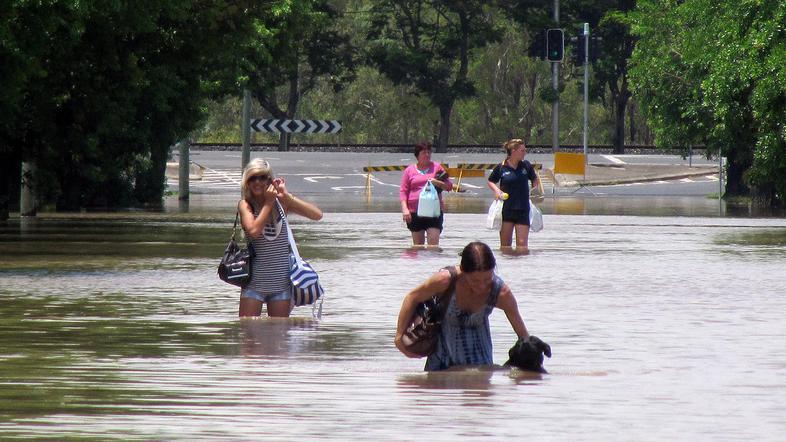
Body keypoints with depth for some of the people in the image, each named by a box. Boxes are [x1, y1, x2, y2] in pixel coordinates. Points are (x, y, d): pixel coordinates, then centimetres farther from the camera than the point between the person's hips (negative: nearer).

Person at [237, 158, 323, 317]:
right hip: (255, 281, -2)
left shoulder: (281, 202, 1)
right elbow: (254, 231, -22)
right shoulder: (245, 204, -4)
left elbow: (317, 215, -10)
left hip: (281, 281, 2)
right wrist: (269, 202, -14)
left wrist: (286, 196, -15)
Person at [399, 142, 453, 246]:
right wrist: (405, 209, -6)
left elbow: (449, 186, 10)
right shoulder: (409, 170, 10)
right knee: (418, 245, 6)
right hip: (415, 212, 1)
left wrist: (438, 183, -10)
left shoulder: (437, 167, 10)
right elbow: (403, 191, 7)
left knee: (433, 243, -12)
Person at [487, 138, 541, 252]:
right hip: (506, 208, -1)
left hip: (523, 209, 1)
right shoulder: (501, 167, -4)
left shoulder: (526, 165, 2)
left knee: (522, 245, -5)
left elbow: (535, 179, 19)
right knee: (505, 245, 3)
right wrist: (496, 190, -7)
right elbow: (491, 182, 12)